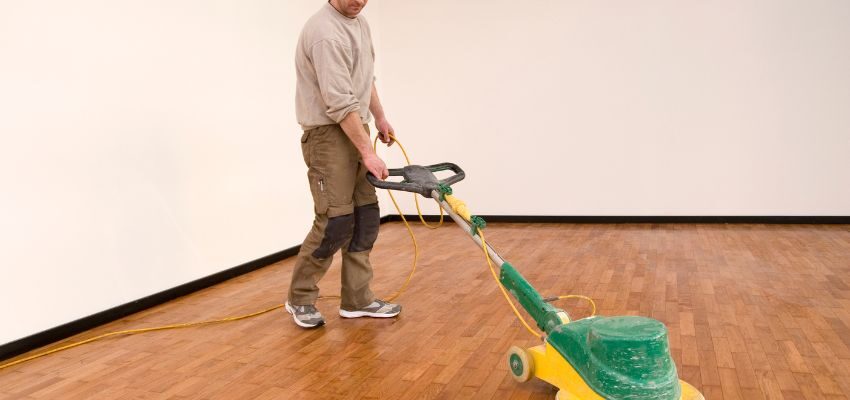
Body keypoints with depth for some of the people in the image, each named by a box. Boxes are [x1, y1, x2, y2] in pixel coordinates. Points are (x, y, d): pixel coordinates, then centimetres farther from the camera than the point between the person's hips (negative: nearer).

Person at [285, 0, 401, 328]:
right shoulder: (326, 33, -21)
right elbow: (340, 103, -26)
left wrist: (380, 117, 25)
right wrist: (368, 153, -26)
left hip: (355, 130, 9)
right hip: (329, 135, -9)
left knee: (365, 217, 6)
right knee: (335, 221, -9)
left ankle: (357, 299, 14)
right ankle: (299, 298, 9)